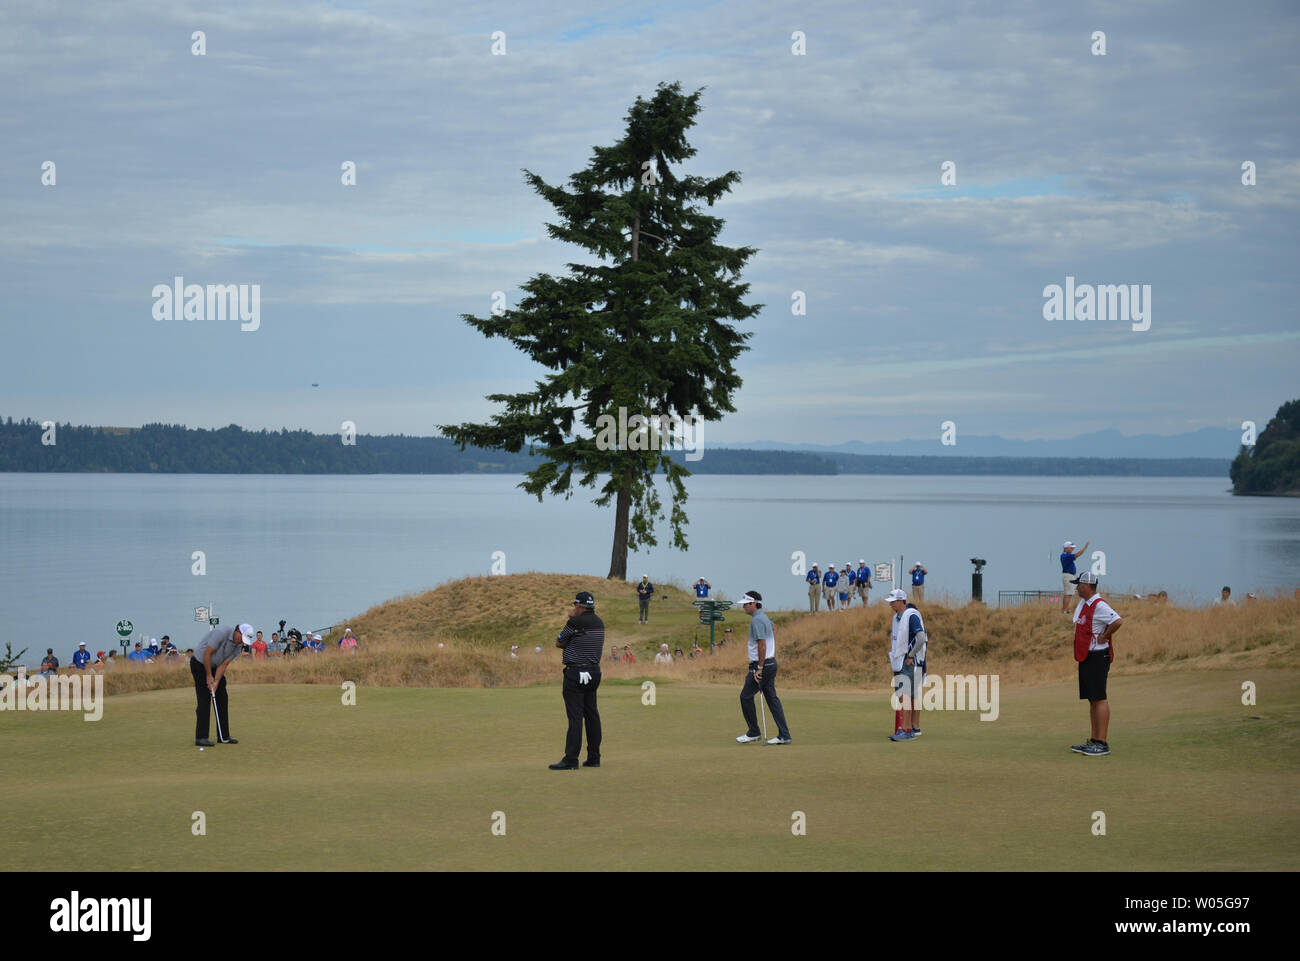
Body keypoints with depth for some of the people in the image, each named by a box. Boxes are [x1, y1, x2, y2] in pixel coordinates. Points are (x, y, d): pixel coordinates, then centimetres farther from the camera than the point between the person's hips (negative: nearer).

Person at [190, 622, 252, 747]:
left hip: (214, 666, 8)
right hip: (200, 663, -8)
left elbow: (224, 664, -6)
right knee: (204, 700, -11)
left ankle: (223, 736, 9)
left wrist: (216, 682, -17)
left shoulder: (239, 646, -5)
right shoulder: (221, 633, -28)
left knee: (222, 699, 4)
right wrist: (209, 676, -19)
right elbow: (207, 654, -26)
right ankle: (201, 737, -9)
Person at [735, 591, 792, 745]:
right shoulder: (764, 617, 15)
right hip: (771, 662, 10)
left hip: (762, 664, -10)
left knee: (746, 696, 0)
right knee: (772, 698, 7)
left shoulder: (757, 620, -17)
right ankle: (784, 735, 3)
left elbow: (762, 645, -22)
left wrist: (759, 668, -20)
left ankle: (753, 732, 8)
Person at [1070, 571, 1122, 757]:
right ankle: (1094, 741, 17)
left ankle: (1102, 744, -12)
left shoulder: (1099, 606, -17)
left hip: (1097, 657, -10)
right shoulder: (1083, 603, 13)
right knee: (1091, 700, 12)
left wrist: (1104, 637, -19)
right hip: (1085, 657, 10)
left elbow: (1118, 621, -32)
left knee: (1099, 699, -10)